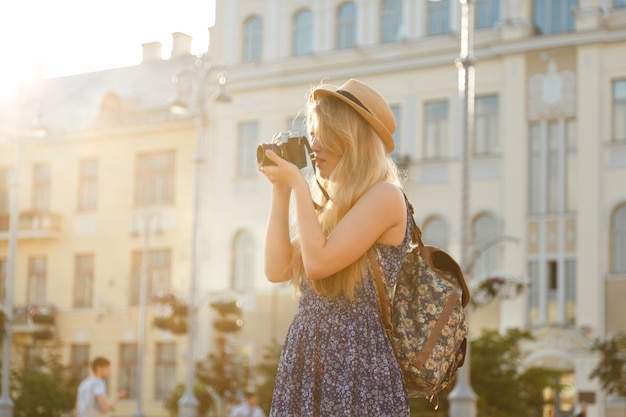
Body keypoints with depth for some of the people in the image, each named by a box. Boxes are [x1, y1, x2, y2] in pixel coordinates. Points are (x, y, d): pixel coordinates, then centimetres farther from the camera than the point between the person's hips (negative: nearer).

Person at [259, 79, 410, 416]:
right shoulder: (331, 203, 17)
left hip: (357, 365, -8)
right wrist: (280, 190, 9)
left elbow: (318, 262, -18)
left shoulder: (384, 195, -8)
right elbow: (277, 269, 9)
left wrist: (298, 184, -10)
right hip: (307, 364, 8)